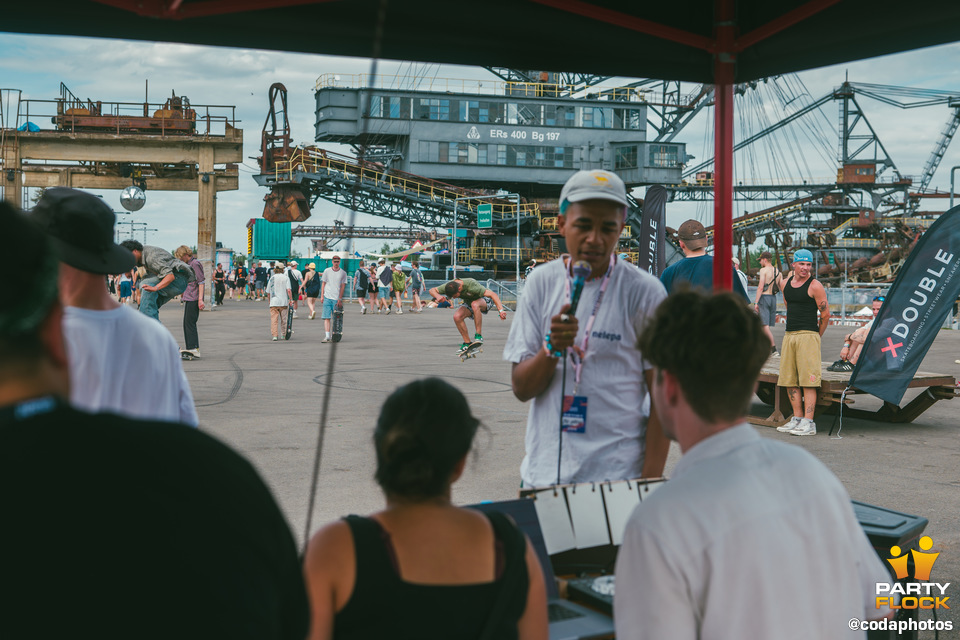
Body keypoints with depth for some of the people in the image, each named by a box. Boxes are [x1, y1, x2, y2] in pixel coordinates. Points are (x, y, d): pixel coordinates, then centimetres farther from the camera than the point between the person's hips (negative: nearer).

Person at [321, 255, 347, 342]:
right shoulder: (327, 271, 8)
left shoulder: (343, 273, 4)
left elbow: (342, 286, 1)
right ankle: (327, 336, -12)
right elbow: (323, 283, 12)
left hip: (337, 299, 0)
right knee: (326, 317, -8)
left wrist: (340, 298, -7)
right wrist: (322, 295, 4)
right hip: (327, 298, 0)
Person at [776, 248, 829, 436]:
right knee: (789, 380, 6)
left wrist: (816, 336, 6)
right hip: (789, 336, 7)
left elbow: (826, 314, -2)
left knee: (808, 380, -9)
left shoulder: (815, 286, -6)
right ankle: (797, 418, 13)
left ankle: (808, 423, -11)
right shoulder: (786, 284, 13)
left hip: (808, 336, -7)